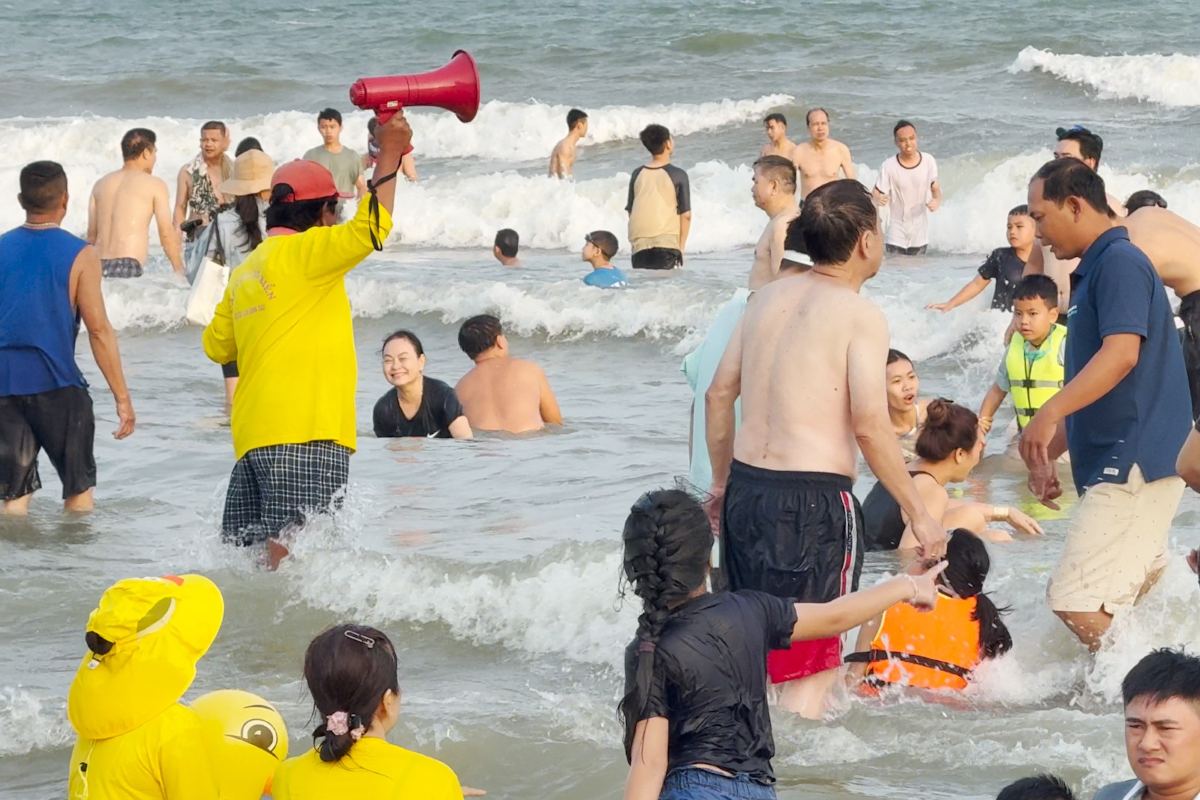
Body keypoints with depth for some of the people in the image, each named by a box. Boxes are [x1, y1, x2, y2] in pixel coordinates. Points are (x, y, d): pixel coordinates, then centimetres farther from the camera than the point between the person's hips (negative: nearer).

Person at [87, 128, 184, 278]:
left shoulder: (101, 184, 18)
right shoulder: (155, 185, 5)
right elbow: (166, 233, 1)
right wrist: (179, 270, 9)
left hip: (100, 266, 5)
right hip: (128, 266, -5)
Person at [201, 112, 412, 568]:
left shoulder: (245, 271, 20)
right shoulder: (302, 252, -5)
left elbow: (216, 345, 28)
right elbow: (369, 231, -18)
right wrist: (389, 157, -11)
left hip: (253, 433, 9)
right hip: (303, 432, -9)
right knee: (292, 548, -16)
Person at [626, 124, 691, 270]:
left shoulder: (637, 174, 7)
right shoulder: (678, 175, -4)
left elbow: (630, 211, 11)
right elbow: (686, 214, -5)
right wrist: (681, 246, 4)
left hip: (639, 245, 4)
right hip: (667, 243, -4)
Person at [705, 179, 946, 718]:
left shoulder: (769, 297, 12)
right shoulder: (860, 315, -8)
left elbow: (718, 395, 15)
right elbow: (869, 424, -16)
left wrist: (722, 482, 27)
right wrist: (919, 514, -9)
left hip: (746, 489, 7)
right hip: (814, 496, -7)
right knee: (812, 664, 0)